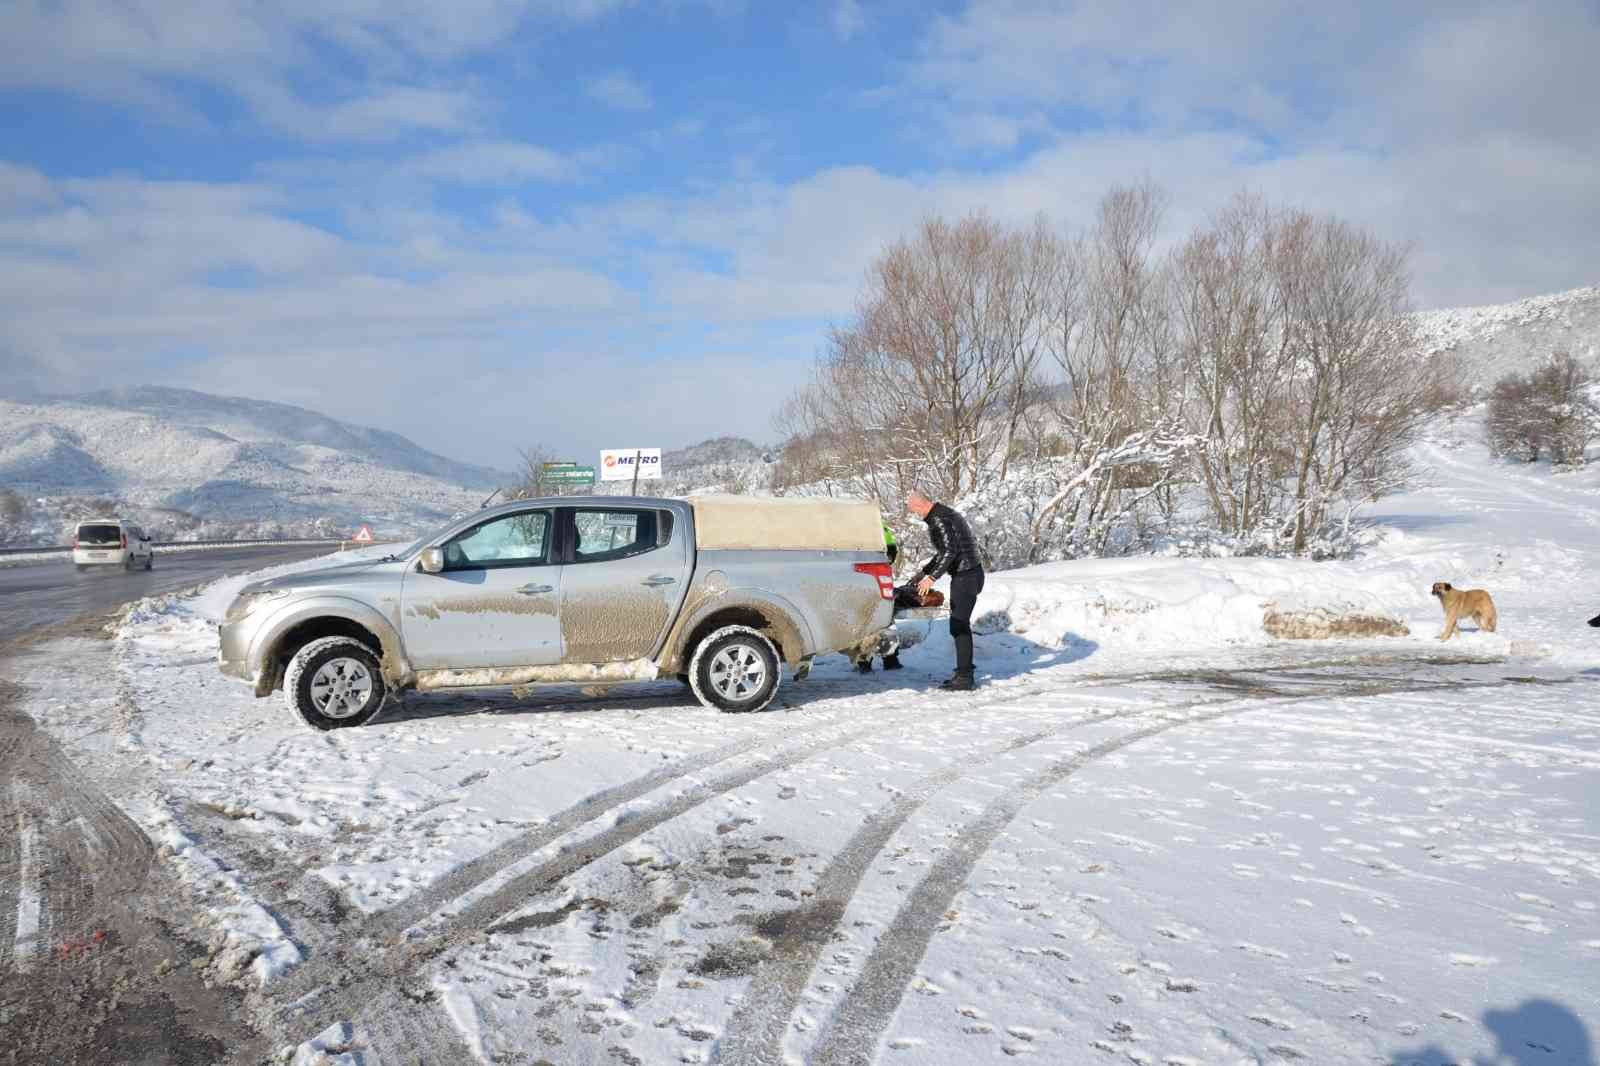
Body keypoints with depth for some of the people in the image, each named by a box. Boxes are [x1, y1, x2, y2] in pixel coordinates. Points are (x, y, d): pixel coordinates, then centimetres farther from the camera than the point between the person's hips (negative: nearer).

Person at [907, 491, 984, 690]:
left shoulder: (939, 520, -17)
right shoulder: (945, 514, 16)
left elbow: (950, 552, -27)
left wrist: (932, 577, -26)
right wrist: (925, 571, 28)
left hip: (966, 577, -11)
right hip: (967, 574, 11)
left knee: (959, 627, -8)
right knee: (960, 625, 16)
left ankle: (965, 678, -5)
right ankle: (964, 672, 23)